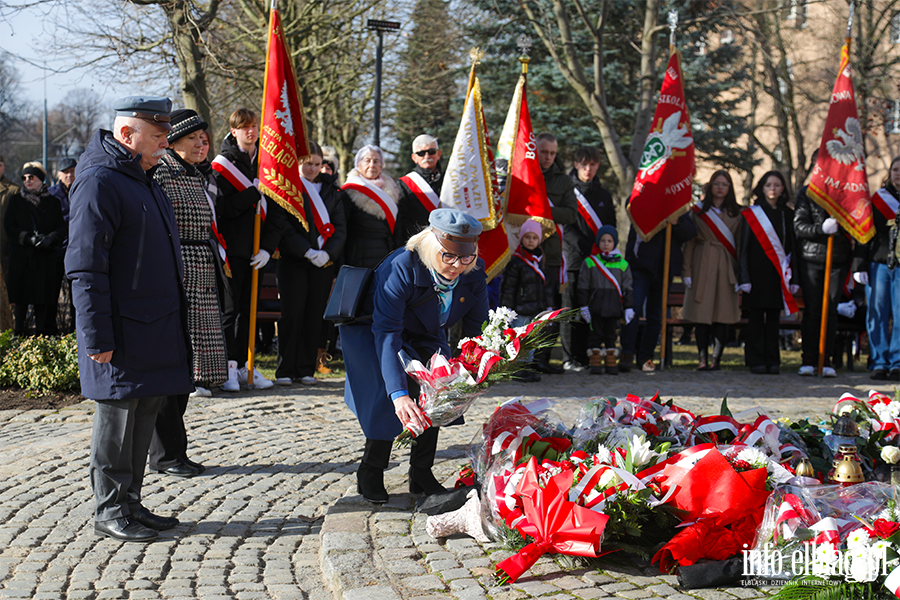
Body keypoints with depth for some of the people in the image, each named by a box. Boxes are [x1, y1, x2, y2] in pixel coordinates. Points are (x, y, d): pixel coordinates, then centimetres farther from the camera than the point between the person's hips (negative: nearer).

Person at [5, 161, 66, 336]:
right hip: (21, 257, 0)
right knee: (21, 298, -1)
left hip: (46, 258, 1)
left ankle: (42, 333, 9)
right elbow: (9, 227, 1)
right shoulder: (16, 201, 9)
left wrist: (51, 238, -17)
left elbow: (61, 228, 5)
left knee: (43, 299, 2)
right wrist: (29, 238, -15)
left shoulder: (53, 202, 10)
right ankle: (19, 333, 6)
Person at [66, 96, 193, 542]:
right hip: (121, 330, -9)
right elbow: (85, 267, -18)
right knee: (117, 417, -1)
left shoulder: (142, 180, 16)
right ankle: (110, 511, 10)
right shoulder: (98, 182, -14)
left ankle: (130, 504, 22)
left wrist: (170, 323, 21)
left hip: (154, 328, 9)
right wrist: (97, 337, -20)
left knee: (143, 415, 13)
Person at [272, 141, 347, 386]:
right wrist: (308, 252, -15)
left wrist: (329, 252, -9)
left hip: (324, 262, 3)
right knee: (292, 314, -5)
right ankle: (285, 370, 2)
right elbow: (283, 226, -7)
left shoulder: (331, 190, 13)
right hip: (293, 260, -3)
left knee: (315, 315, 3)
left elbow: (340, 227, 8)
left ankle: (306, 369, 10)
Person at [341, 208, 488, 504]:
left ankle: (421, 474, 4)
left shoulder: (473, 273, -22)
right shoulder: (402, 268, -38)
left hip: (423, 336, 5)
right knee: (401, 388, -23)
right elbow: (386, 333, -43)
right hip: (371, 331, -5)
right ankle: (369, 474, -6)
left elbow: (478, 329, -13)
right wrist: (399, 394, -54)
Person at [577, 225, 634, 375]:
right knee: (596, 333, 2)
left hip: (614, 305, 1)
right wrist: (584, 306, -1)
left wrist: (629, 307, 5)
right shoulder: (589, 262, 2)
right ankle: (595, 363, 8)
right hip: (596, 305, -1)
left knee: (611, 333, 7)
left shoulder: (622, 263, 6)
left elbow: (628, 287, 9)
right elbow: (583, 286, 4)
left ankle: (611, 363, 14)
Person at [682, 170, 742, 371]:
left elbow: (740, 243, 8)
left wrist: (740, 273, 0)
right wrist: (687, 270, -2)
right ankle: (703, 359, 1)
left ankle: (716, 359, 2)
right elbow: (690, 242, 5)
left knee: (722, 314, -3)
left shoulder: (736, 213, 10)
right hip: (702, 265, -1)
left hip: (726, 266, 1)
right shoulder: (698, 210, 7)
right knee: (701, 313, -3)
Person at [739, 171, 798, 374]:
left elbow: (791, 247, 12)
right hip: (757, 271, -3)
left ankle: (773, 361, 9)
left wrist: (793, 277, 5)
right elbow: (744, 248, -1)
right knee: (756, 317, -3)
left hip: (778, 273, 3)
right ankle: (756, 361, 2)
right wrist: (744, 277, -9)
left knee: (774, 316, 4)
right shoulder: (751, 214, 2)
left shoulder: (787, 214, 12)